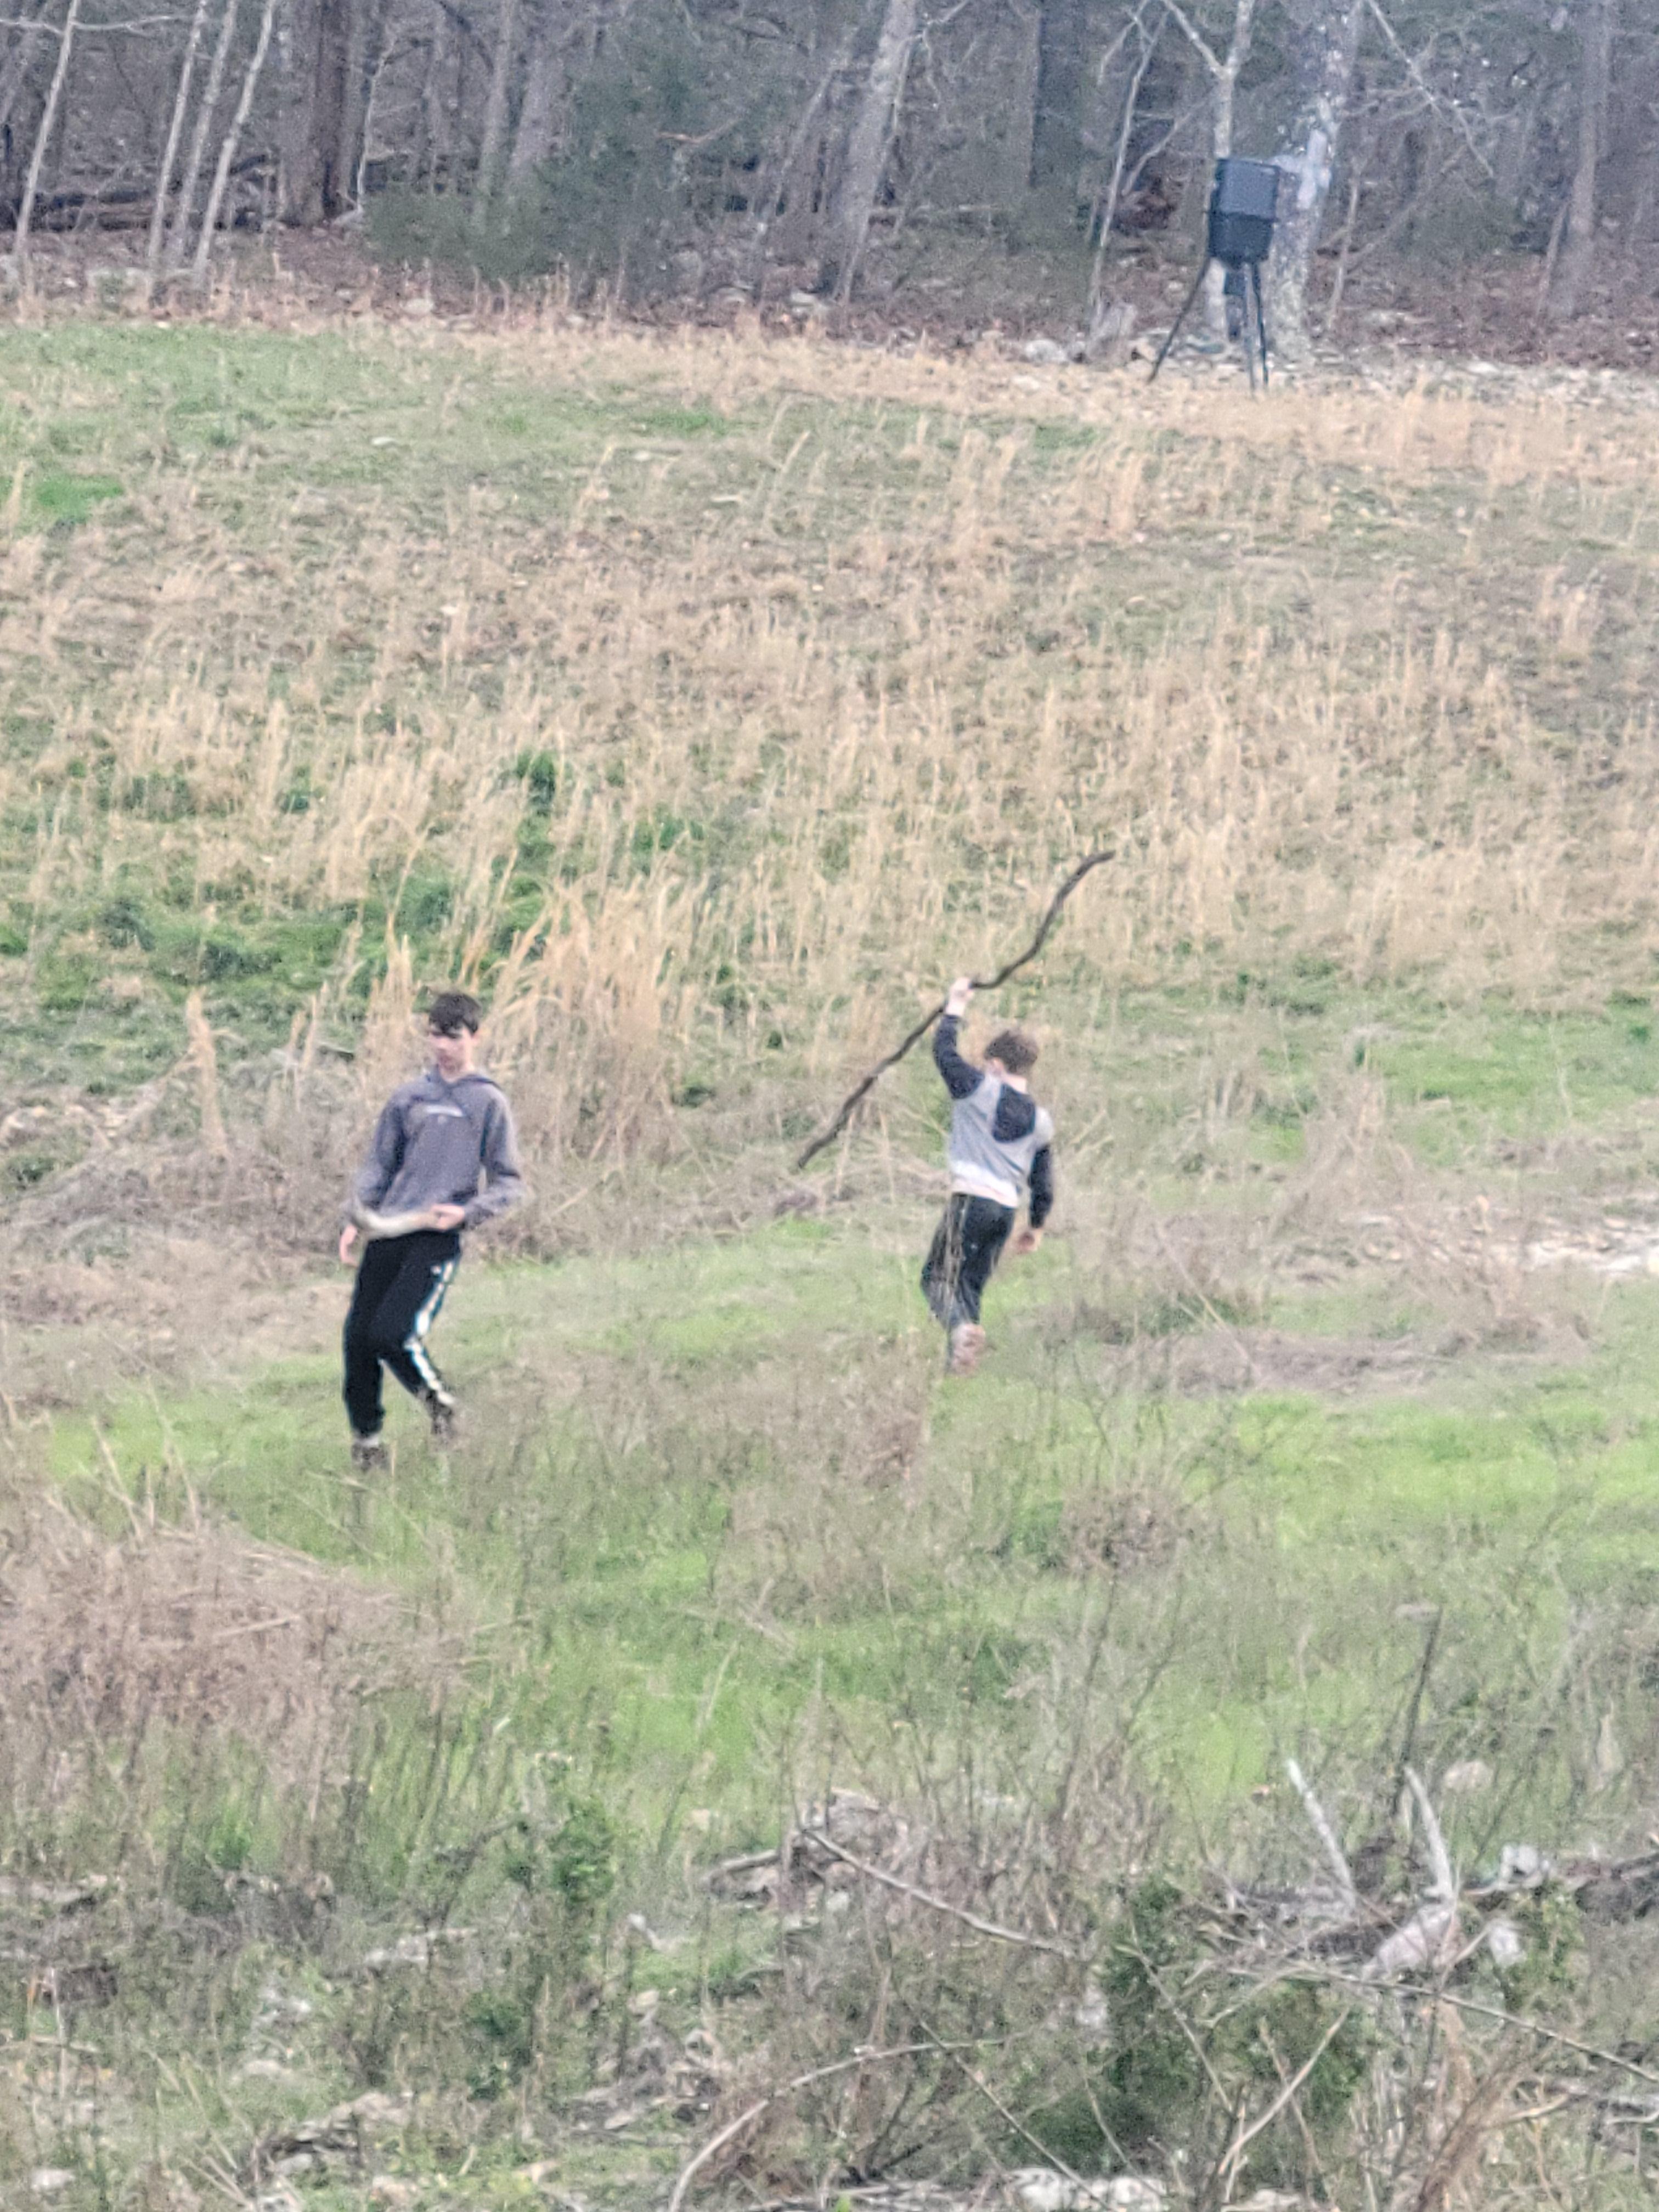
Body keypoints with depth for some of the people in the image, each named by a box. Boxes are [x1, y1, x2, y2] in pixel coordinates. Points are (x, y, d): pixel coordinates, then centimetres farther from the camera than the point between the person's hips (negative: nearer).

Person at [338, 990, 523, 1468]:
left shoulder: (488, 1103, 3)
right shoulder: (408, 1097, 14)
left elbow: (508, 1183, 4)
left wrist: (467, 1212, -13)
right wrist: (355, 1220, 4)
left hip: (437, 1239, -4)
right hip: (387, 1233, 4)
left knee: (393, 1333, -20)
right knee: (358, 1336, 0)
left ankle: (438, 1401, 8)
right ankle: (366, 1439, 16)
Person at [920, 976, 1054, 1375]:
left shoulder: (982, 1091, -2)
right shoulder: (1040, 1121, 13)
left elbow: (943, 1052, 6)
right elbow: (1043, 1182, 17)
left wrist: (955, 1008, 19)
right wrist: (1036, 1227, 28)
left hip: (971, 1199, -5)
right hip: (1008, 1207, 5)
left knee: (939, 1275, -2)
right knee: (972, 1283, 14)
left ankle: (961, 1327, -31)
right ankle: (961, 1361, 10)